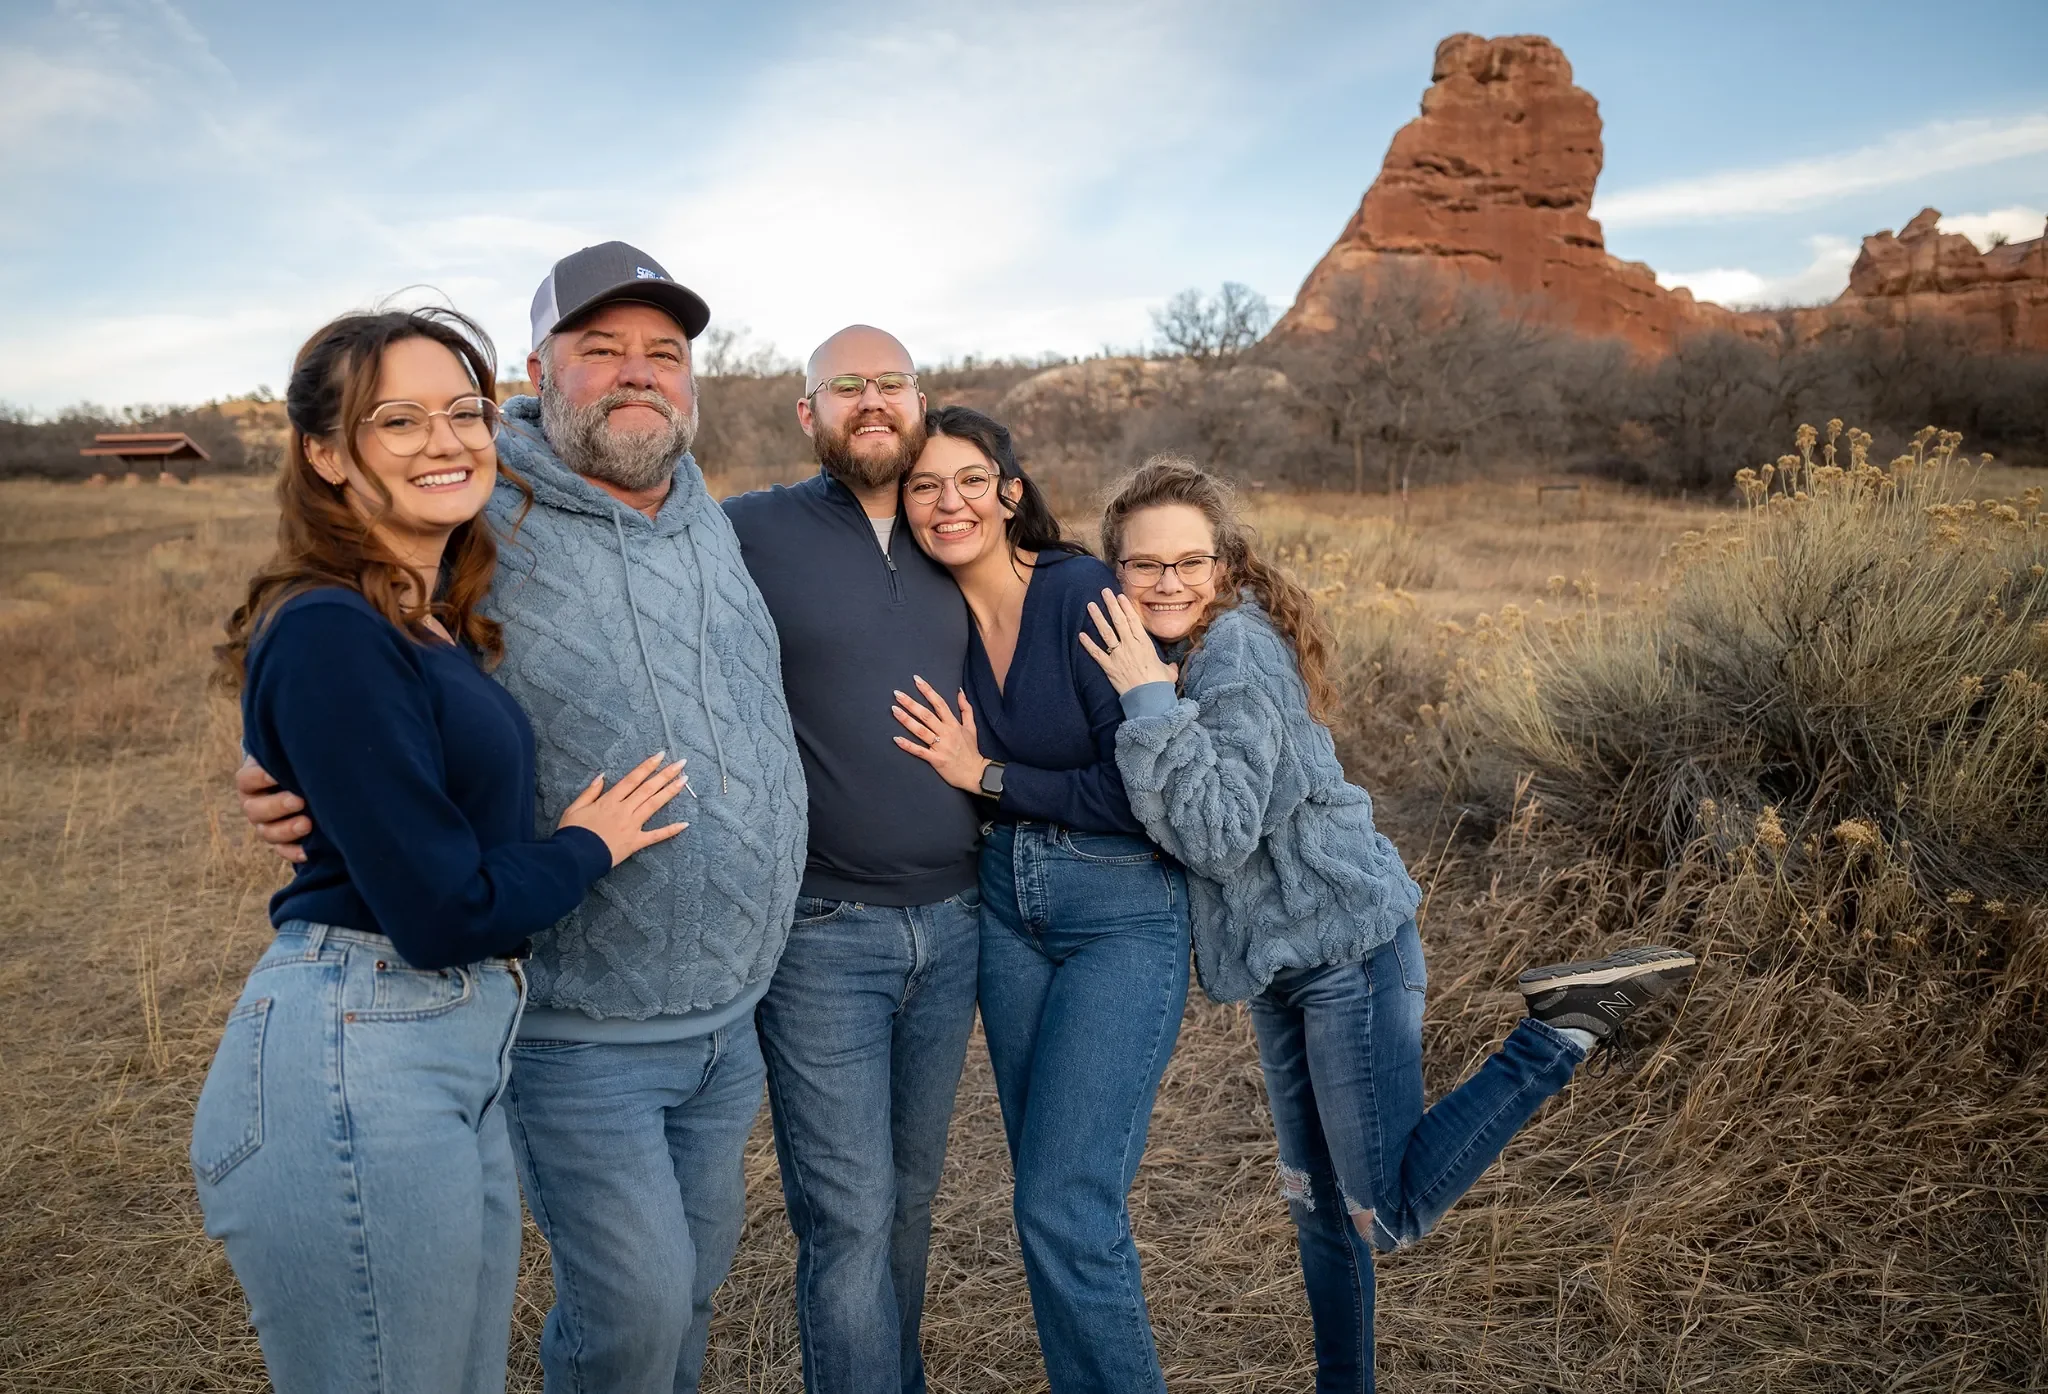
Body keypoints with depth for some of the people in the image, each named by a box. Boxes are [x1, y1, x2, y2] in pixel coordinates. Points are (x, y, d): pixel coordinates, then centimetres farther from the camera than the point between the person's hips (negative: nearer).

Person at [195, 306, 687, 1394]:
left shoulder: (439, 620, 10)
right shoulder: (328, 633, -18)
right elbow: (444, 912, -19)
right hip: (353, 1068, -9)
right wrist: (589, 845, -3)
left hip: (456, 1049, 9)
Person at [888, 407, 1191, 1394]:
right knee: (1047, 1190, 16)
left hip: (1125, 913, -6)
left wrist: (988, 778, -13)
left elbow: (1143, 789, -17)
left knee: (1066, 1207, -9)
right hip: (1005, 905, 6)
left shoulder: (1084, 594, -16)